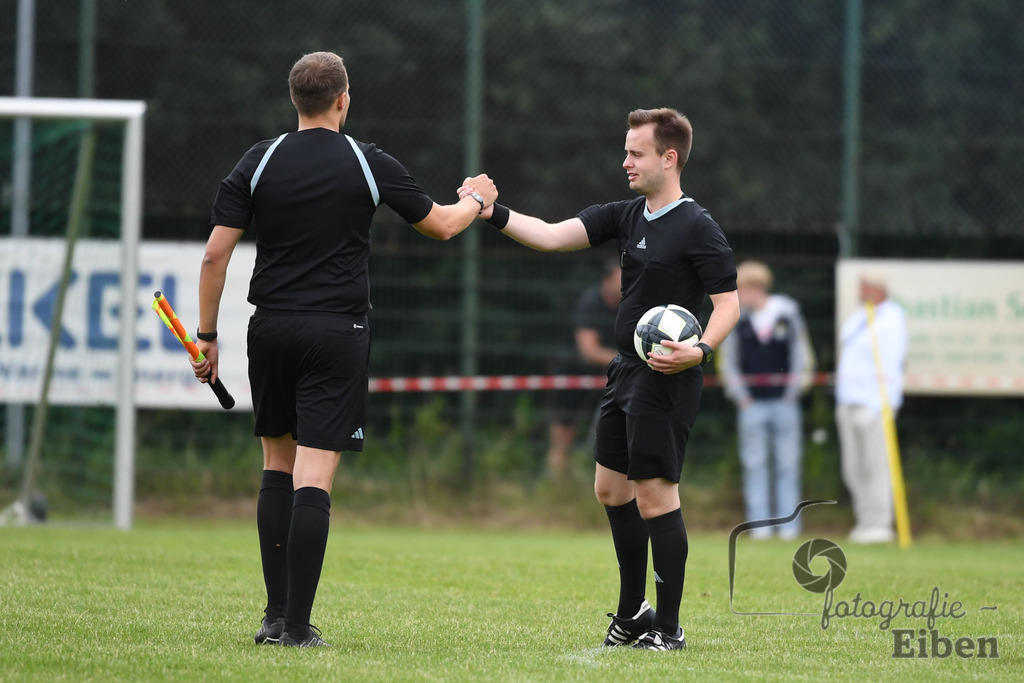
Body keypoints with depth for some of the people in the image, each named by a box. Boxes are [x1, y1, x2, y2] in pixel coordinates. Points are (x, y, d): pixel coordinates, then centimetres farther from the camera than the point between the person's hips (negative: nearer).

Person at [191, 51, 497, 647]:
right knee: (314, 476, -6)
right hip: (337, 331, -3)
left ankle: (277, 614, 13)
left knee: (278, 466, 15)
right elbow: (441, 224, 10)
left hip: (271, 329, 3)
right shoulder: (370, 164, -3)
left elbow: (216, 253, -2)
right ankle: (297, 624, -10)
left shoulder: (259, 162, 1)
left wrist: (208, 335, 6)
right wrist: (477, 199, 32)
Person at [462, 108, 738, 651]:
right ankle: (632, 611, 28)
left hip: (665, 379, -9)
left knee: (655, 496, -8)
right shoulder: (625, 217, 10)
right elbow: (552, 236, 4)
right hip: (626, 372, 9)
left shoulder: (698, 229, -12)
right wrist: (494, 214, -8)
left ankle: (668, 626, 0)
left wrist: (700, 351, -29)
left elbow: (728, 303, -13)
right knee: (611, 488, 15)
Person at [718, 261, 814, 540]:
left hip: (785, 402, -1)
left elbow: (802, 358, 5)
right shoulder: (735, 320, 3)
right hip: (752, 402, 1)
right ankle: (760, 524, 4)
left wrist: (793, 393, -2)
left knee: (788, 465, 1)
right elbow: (728, 362, 8)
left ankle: (789, 525, 5)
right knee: (755, 465, 1)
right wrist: (740, 396, -1)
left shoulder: (788, 315, 0)